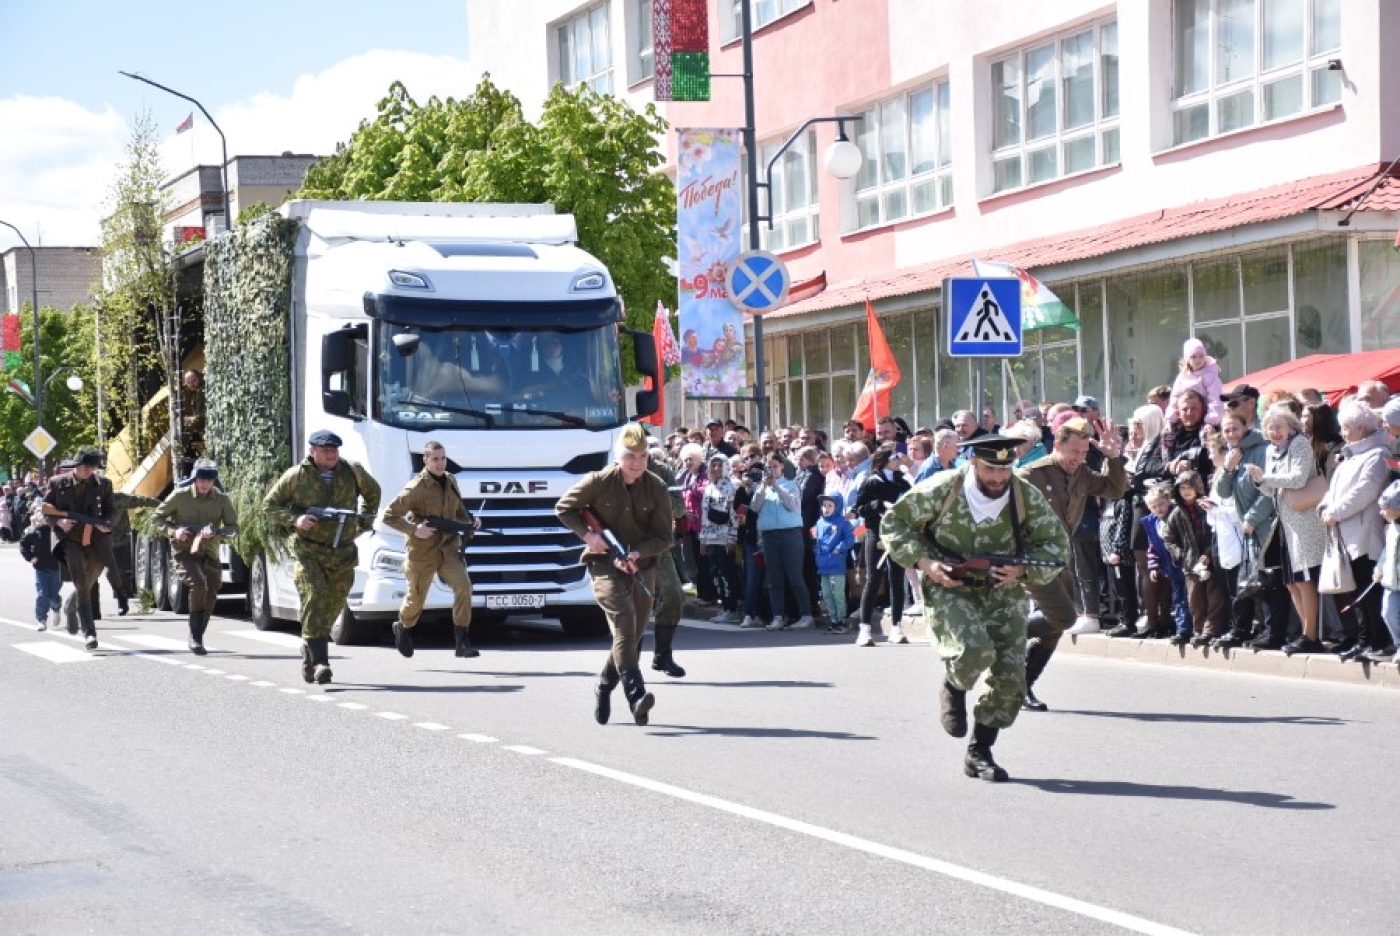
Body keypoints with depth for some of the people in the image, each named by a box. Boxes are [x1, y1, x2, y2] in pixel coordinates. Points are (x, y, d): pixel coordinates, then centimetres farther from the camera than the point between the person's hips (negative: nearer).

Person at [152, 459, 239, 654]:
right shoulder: (180, 496, -7)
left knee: (210, 595, 6)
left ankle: (198, 638, 25)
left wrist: (216, 532, -22)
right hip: (185, 551, -4)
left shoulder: (222, 499, -2)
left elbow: (233, 526, -1)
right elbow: (157, 518, 2)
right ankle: (195, 638, -17)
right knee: (198, 585, -25)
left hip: (209, 553, 4)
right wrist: (174, 530, -18)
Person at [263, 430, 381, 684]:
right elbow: (269, 505, 5)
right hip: (308, 551, -4)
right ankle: (319, 662, -22)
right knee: (314, 599, -18)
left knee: (334, 604, 6)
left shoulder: (352, 472, 6)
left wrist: (365, 523, 18)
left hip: (343, 553, 4)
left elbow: (372, 492, 26)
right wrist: (293, 520, -11)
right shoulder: (296, 476, -2)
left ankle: (309, 650, 27)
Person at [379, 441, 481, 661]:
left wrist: (471, 520, 1)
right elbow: (388, 516, -13)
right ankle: (402, 627, 45)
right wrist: (414, 530, -22)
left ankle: (461, 642, -17)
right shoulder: (416, 488, -14)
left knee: (463, 585, -19)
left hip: (448, 547, 4)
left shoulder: (451, 481, 6)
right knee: (415, 599, 10)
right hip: (421, 552, -4)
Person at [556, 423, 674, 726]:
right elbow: (563, 508, 4)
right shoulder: (599, 482, -8)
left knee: (632, 635, 10)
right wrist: (586, 534, -9)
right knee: (624, 624, -21)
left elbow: (664, 537, -3)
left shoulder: (656, 488, -3)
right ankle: (636, 696, -33)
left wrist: (636, 553, -19)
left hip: (642, 567, 4)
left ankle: (604, 688, 32)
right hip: (605, 564, -4)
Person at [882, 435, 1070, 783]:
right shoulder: (941, 490, -15)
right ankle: (953, 686, 8)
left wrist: (1023, 570, -20)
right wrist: (924, 562, -17)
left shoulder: (1027, 497, -9)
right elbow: (893, 522, -4)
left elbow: (1056, 545, -1)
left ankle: (979, 753, 17)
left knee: (1010, 678, -4)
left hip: (1003, 592, 3)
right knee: (974, 651, -30)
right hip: (948, 588, -3)